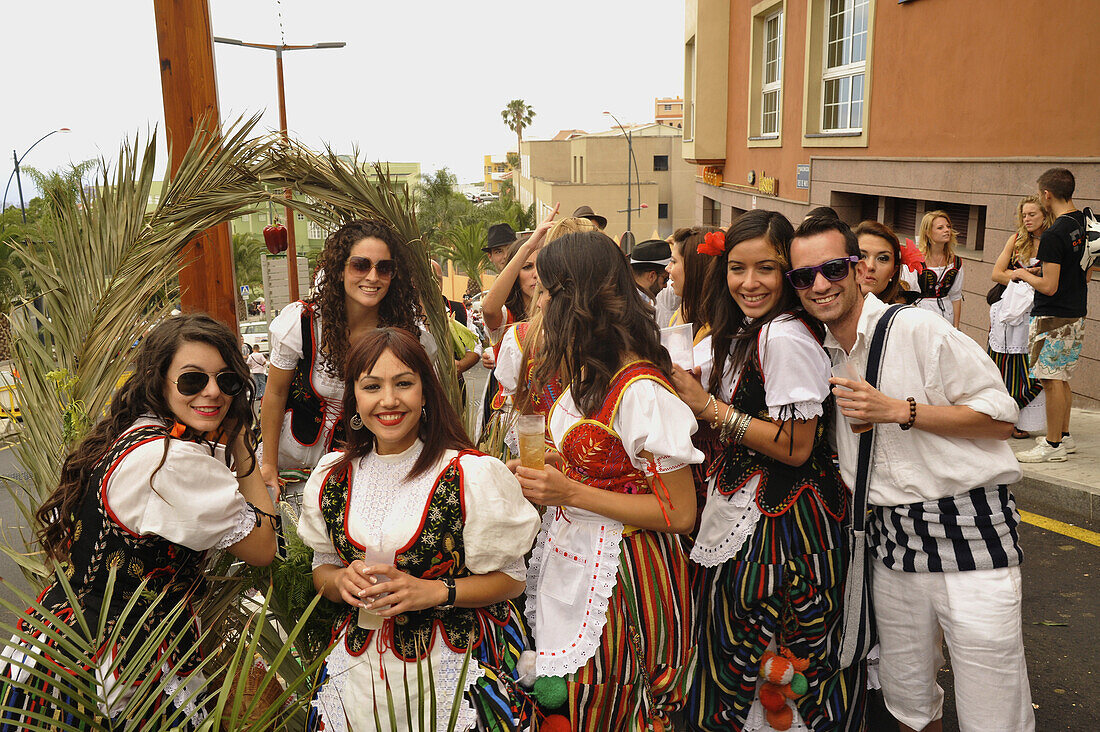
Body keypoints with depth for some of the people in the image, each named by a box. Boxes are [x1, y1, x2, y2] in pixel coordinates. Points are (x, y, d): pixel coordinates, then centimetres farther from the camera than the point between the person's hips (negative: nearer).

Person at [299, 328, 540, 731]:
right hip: (362, 669, 4)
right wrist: (342, 580, -13)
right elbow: (321, 567, 10)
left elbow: (510, 578, -10)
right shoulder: (332, 478, 1)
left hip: (456, 668, -3)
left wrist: (433, 592, -24)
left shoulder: (473, 475, -14)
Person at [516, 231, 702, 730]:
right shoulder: (585, 373, 6)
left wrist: (571, 493, -22)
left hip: (620, 575, -9)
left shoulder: (642, 391, -23)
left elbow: (680, 514, -21)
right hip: (571, 562, 9)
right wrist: (543, 476, 2)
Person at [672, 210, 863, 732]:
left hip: (780, 526, -9)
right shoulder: (743, 331, 11)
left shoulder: (785, 338, -20)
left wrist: (710, 407, -19)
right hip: (748, 513, 9)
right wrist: (692, 391, 4)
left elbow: (795, 447, -22)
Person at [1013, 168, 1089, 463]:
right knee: (1062, 378, 17)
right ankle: (1064, 436, 27)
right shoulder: (1086, 222, 7)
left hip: (1053, 317, -9)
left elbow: (1049, 287, -22)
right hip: (1077, 314, 9)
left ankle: (1053, 445, 3)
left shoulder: (1053, 235, -21)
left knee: (1052, 380, -3)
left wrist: (1024, 274, -4)